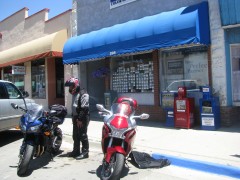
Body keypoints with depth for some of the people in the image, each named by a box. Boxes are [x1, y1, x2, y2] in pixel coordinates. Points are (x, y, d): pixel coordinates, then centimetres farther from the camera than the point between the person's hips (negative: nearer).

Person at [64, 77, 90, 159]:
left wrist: (80, 119, -22)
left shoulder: (83, 94, -16)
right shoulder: (74, 94, 15)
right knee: (75, 135, 15)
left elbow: (84, 108, -21)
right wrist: (73, 117, 20)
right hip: (76, 118, 10)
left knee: (83, 135, -5)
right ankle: (76, 151, 26)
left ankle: (85, 152, 3)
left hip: (82, 118, -10)